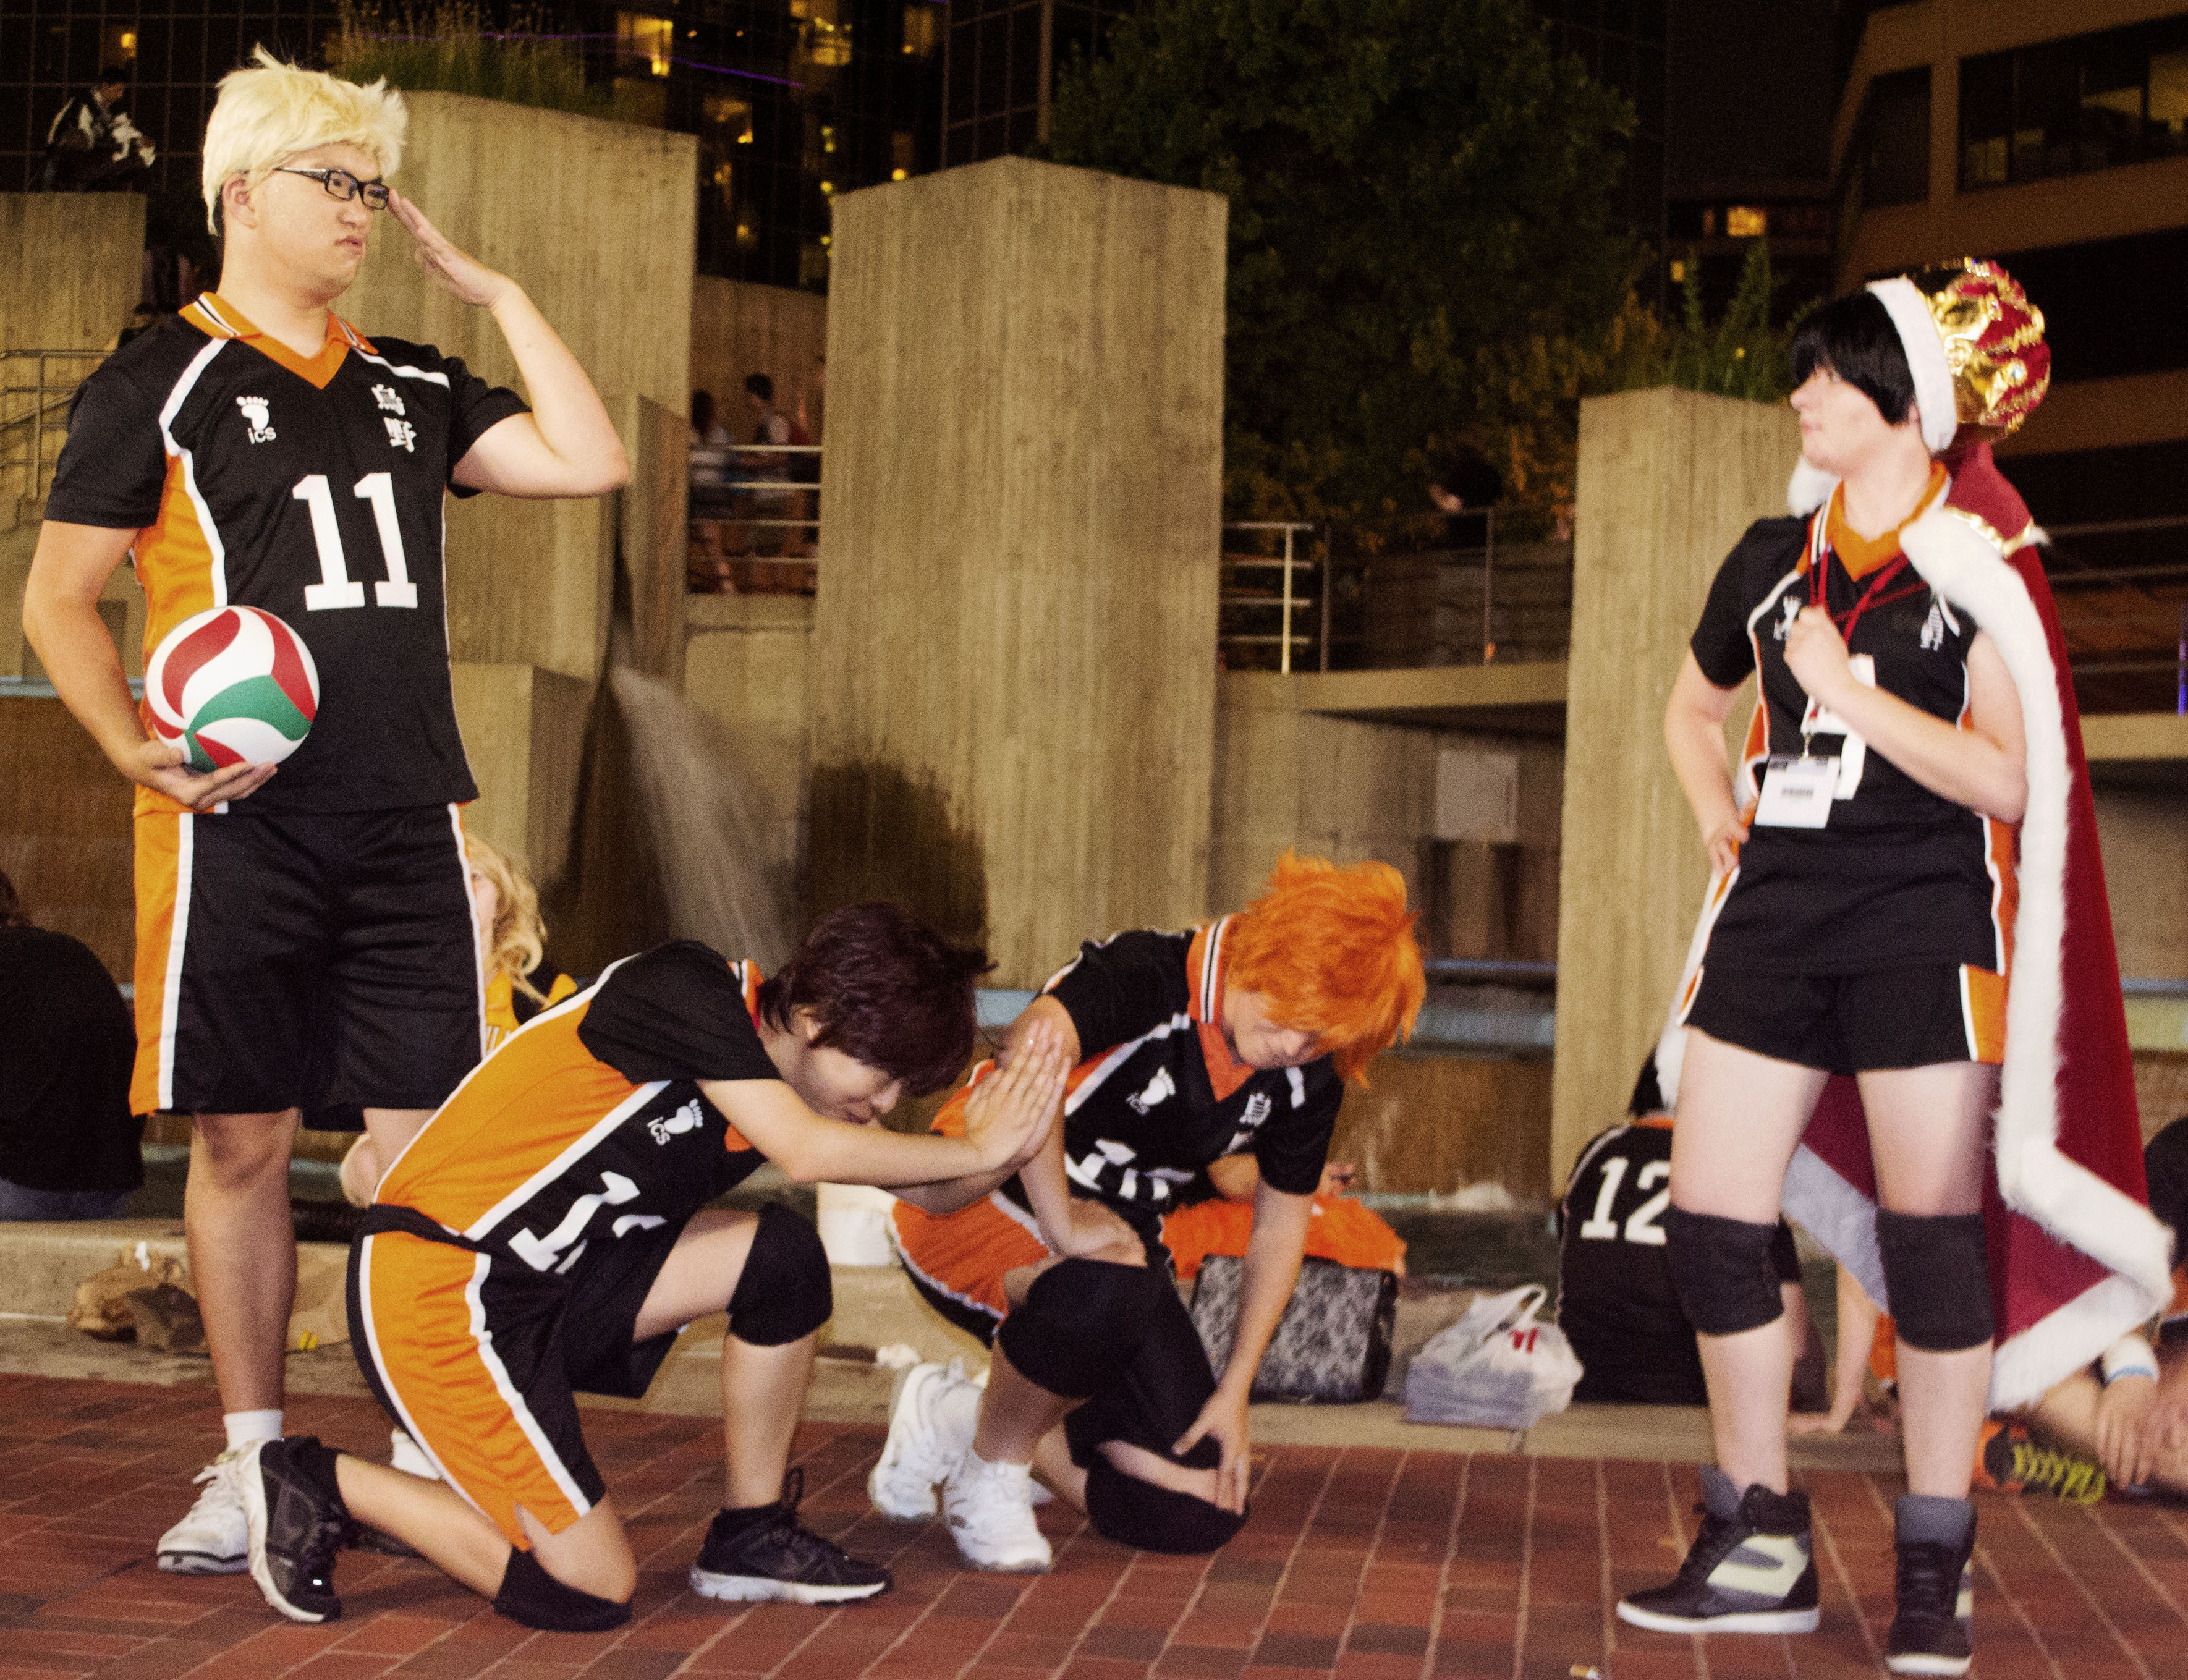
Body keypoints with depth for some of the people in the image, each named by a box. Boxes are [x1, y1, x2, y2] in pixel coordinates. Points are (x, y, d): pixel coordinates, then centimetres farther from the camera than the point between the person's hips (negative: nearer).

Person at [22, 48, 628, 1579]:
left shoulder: (408, 389, 16)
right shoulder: (160, 384, 2)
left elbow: (589, 463, 9)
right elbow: (59, 602, 1)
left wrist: (499, 293, 10)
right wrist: (137, 750, -15)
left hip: (409, 824, 4)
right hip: (241, 825, -4)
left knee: (427, 1140, 2)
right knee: (243, 1139, 2)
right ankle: (252, 1464, 12)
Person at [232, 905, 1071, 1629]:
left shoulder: (779, 1060, 9)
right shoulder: (688, 989, -17)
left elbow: (925, 1189, 10)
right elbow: (808, 1153, -27)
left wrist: (1002, 1147, -8)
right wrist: (974, 1151, -16)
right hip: (434, 1287, -9)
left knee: (783, 1255, -3)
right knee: (592, 1592, -9)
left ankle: (749, 1536, 9)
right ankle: (320, 1484, 4)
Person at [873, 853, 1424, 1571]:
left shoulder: (1307, 1078, -4)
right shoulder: (1150, 975, -26)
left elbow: (1281, 1224, 8)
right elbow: (1031, 1051, -46)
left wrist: (1234, 1393, 1)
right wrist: (1063, 1224, -42)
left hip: (1117, 1244, 7)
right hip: (980, 1213, -7)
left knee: (1203, 1512, -4)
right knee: (1104, 1290, -43)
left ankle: (961, 1419, 14)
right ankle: (991, 1469, -12)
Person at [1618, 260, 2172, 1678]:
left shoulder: (1979, 570, -4)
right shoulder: (1773, 557, 12)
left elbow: (2009, 780, -13)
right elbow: (1695, 708, 30)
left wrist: (1851, 695, -16)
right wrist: (1720, 810, 13)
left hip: (1924, 919, -6)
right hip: (1775, 911, 6)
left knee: (1930, 1233, -3)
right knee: (1711, 1219, 1)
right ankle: (1760, 1546, 12)